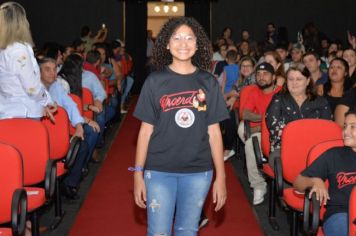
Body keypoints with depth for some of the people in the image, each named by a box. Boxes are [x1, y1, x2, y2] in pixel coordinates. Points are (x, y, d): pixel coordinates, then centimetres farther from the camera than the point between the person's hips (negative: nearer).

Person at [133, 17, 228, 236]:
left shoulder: (208, 82, 2)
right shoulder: (155, 81, -1)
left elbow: (213, 132, 3)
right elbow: (146, 130, 1)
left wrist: (221, 176, 1)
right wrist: (138, 173, -3)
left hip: (198, 171, 1)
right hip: (159, 170, -1)